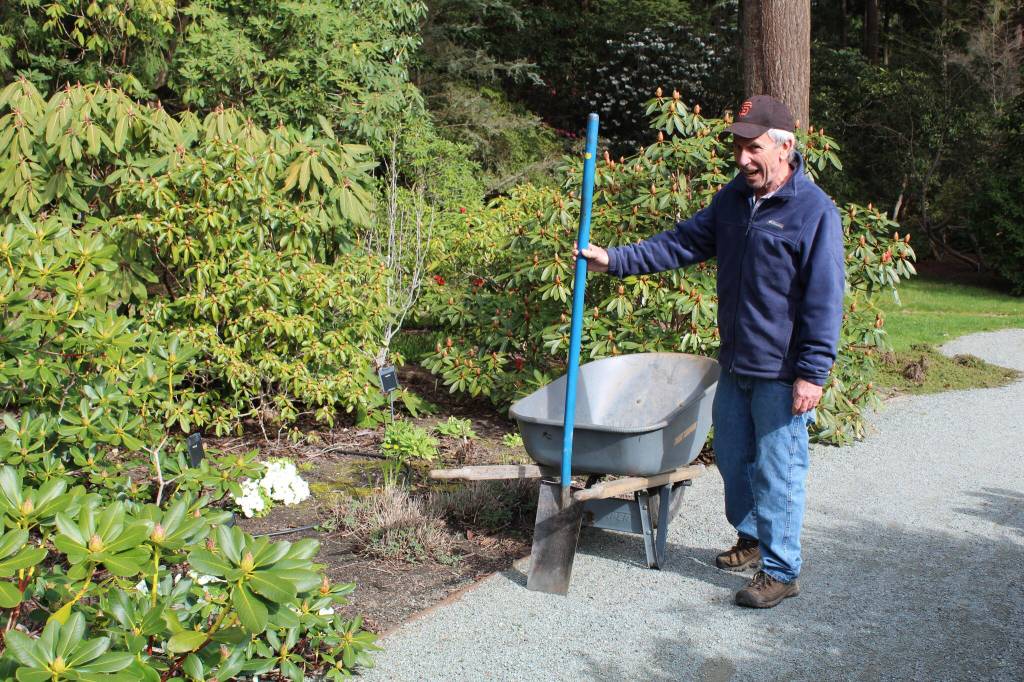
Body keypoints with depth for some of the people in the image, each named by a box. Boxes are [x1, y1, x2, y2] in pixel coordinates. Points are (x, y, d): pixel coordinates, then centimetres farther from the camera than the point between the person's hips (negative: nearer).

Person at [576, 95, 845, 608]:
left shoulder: (815, 211, -16)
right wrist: (614, 260, 1)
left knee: (776, 469, 1)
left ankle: (781, 570, 15)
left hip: (781, 374, -8)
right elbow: (682, 243, 10)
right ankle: (752, 538, 40)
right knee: (732, 457, 19)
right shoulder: (733, 199, 7)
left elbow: (825, 300, -17)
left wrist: (813, 373, -20)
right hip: (734, 365, 8)